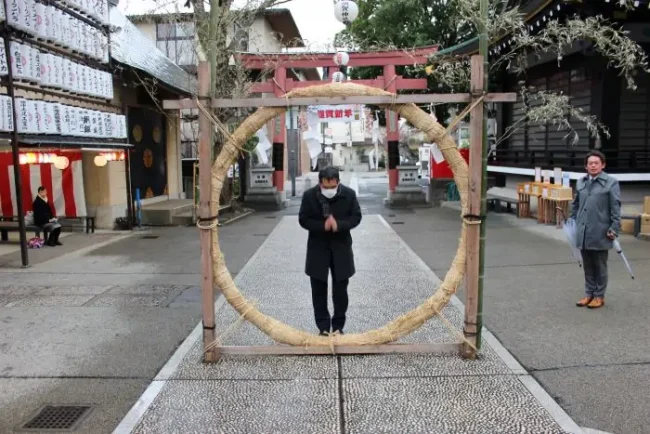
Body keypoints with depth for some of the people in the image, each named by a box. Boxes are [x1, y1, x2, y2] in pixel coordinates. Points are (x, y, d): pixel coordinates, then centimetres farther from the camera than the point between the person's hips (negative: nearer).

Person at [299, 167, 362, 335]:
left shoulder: (349, 194, -11)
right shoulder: (309, 195, -12)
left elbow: (356, 217, -5)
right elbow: (303, 220, -8)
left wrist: (339, 225, -23)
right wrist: (323, 226, -23)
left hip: (341, 246, 0)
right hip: (318, 247, 0)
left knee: (340, 289, 7)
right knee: (319, 290, 6)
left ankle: (338, 326, 23)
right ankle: (323, 327, 18)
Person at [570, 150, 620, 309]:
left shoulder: (611, 182, -5)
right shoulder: (581, 182, 9)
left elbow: (615, 208, -8)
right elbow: (575, 204, 18)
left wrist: (614, 229, -13)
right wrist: (574, 222, 15)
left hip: (600, 233, -4)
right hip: (583, 232, 5)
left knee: (600, 266, 8)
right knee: (587, 266, 14)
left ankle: (599, 296, 19)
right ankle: (589, 293, 25)